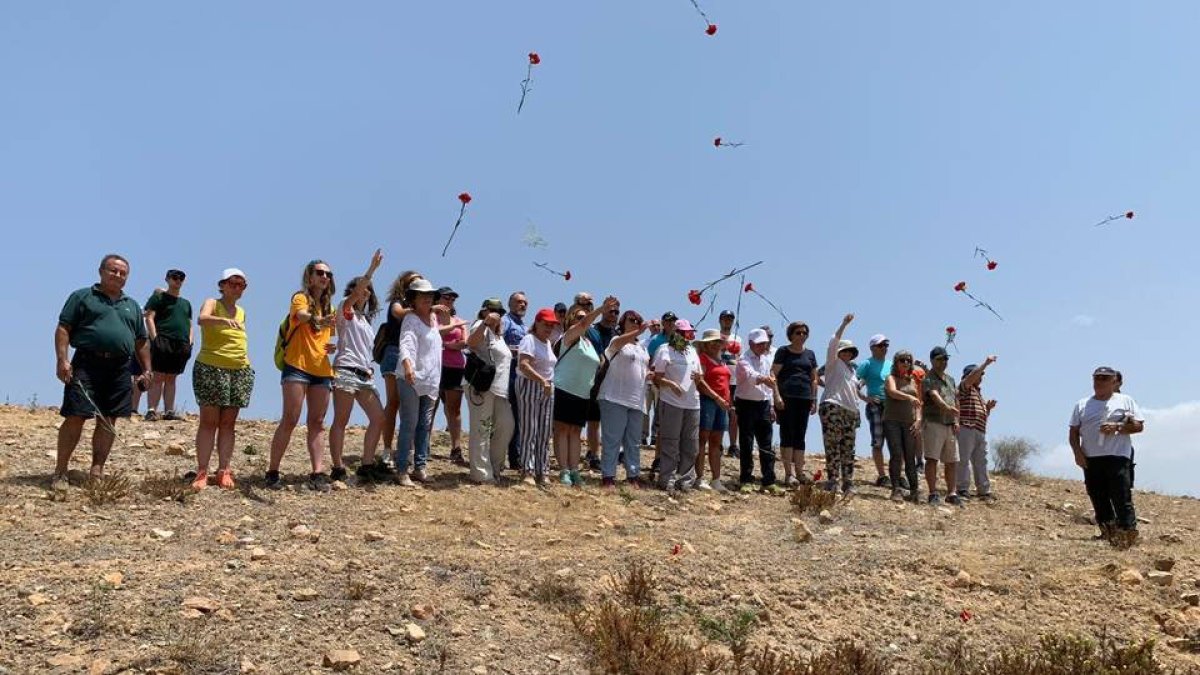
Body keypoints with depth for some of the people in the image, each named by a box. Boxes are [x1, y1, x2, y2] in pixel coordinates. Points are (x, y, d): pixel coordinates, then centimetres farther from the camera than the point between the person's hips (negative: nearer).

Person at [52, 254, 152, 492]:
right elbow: (63, 328, 0)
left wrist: (147, 369, 13)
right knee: (75, 418, -8)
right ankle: (60, 473, 0)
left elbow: (141, 342, 22)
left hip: (120, 369, 5)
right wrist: (62, 360, -11)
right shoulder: (82, 297, 8)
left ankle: (97, 472, 12)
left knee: (108, 421, 4)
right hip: (87, 365, -4)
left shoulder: (132, 306, 22)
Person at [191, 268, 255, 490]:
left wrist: (247, 364, 14)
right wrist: (224, 320, -44)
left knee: (228, 423, 4)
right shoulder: (212, 303, -2)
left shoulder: (241, 312, 16)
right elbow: (202, 318, -25)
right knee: (209, 421, -6)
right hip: (211, 369, -5)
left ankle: (224, 471, 6)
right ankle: (202, 472, -5)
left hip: (239, 371, 5)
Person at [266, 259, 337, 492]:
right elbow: (302, 315, -27)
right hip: (298, 366, -7)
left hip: (322, 370, 7)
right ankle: (272, 472, -3)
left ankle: (317, 475, 2)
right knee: (290, 420, -10)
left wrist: (332, 347, 7)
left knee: (317, 423, 3)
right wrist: (319, 321, -50)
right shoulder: (300, 298, -2)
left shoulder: (328, 307, 18)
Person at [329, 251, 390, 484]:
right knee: (341, 421, -7)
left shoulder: (366, 320, 26)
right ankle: (338, 469, -8)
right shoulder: (346, 311, 4)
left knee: (378, 418, 2)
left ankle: (367, 465, 7)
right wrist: (372, 268, -23)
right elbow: (355, 293, -15)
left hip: (364, 375, 8)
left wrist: (370, 368, 12)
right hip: (346, 371, -8)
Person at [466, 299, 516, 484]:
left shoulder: (497, 333, 25)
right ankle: (481, 474, -4)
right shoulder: (481, 326, -5)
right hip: (482, 387, -9)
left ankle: (494, 468, 20)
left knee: (506, 427, 8)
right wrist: (486, 322, -40)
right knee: (481, 430, -6)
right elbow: (470, 342, -29)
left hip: (499, 388, 9)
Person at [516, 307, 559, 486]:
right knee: (530, 430, -8)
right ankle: (527, 471, -5)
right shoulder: (529, 340, -10)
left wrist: (549, 383, 12)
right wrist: (542, 381, -30)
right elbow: (523, 365, -24)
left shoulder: (548, 343, 16)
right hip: (530, 387, -8)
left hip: (547, 389, 8)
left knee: (545, 432, 7)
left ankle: (541, 472, 12)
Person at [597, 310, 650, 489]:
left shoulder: (642, 348, 20)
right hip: (615, 398, -7)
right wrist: (638, 332, -45)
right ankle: (608, 476, -3)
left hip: (637, 400, 7)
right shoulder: (617, 341, -3)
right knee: (612, 439, -5)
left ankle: (633, 475, 16)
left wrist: (650, 373, 5)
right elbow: (617, 343, -28)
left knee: (633, 441, 10)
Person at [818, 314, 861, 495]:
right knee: (832, 446, -11)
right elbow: (833, 343, -7)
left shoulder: (851, 369, 28)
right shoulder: (833, 363, 8)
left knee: (848, 449, 3)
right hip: (832, 407, -7)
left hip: (850, 411, 7)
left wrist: (857, 411, 21)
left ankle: (848, 484, 5)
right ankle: (831, 481, -10)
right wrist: (844, 324, -11)